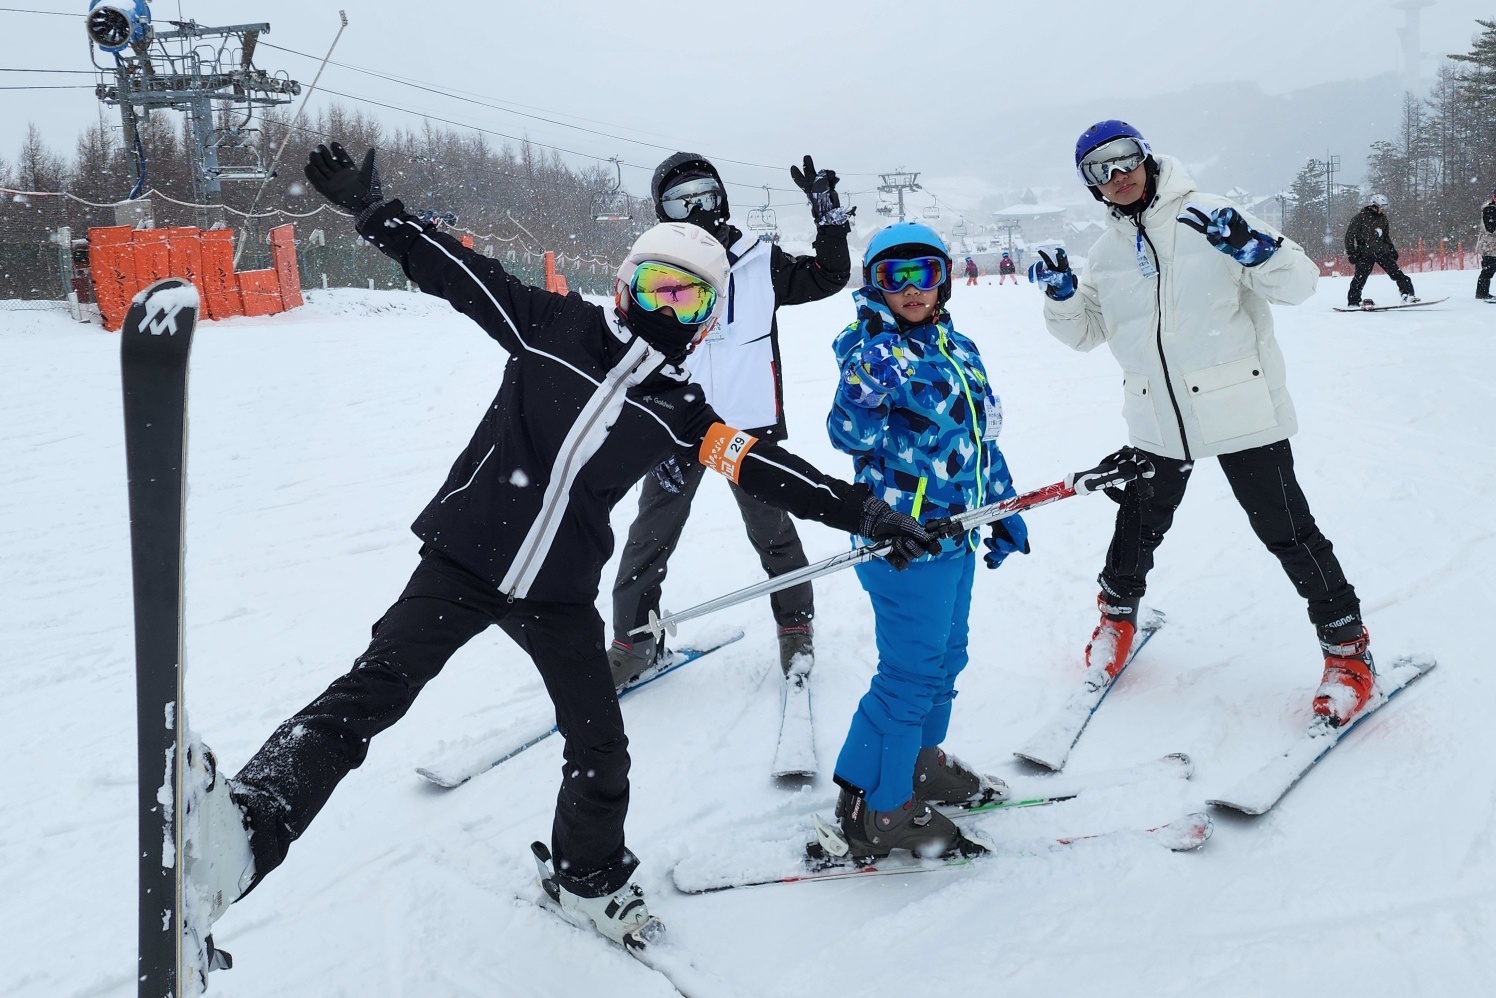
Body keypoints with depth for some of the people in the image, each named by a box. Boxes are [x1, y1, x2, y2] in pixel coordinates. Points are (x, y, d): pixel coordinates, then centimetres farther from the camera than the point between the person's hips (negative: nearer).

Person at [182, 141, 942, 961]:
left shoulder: (680, 409, 1)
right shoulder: (553, 327, -4)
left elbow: (763, 468, 1)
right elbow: (458, 273, -2)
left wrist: (864, 511, -2)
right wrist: (372, 210, -8)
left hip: (560, 593, 3)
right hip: (465, 558, -3)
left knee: (601, 752, 9)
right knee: (372, 692, -17)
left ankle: (587, 878, 34)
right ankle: (249, 825, -13)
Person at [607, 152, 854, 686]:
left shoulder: (761, 261, 0)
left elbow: (829, 277, 6)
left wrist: (829, 215, -5)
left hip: (753, 425, 0)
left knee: (772, 532, 12)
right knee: (649, 539, 5)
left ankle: (796, 626, 32)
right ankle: (633, 638, 21)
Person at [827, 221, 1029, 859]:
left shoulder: (957, 346, 10)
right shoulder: (876, 351, -13)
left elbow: (981, 433, 19)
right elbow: (850, 437, -24)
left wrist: (1004, 511, 21)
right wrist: (865, 393, -42)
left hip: (954, 532, 9)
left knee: (945, 656, 21)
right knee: (911, 673, -4)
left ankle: (921, 761, 41)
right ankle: (874, 807, 9)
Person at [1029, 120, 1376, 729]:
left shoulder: (1207, 217, -8)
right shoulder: (1107, 251, 7)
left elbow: (1299, 284, -10)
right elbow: (1086, 332, 13)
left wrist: (1252, 248, -30)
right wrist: (1061, 296, -7)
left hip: (1242, 410, -4)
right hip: (1158, 421, 4)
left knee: (1286, 529, 2)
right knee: (1139, 524, 16)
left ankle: (1347, 648, 19)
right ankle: (1118, 613, 43)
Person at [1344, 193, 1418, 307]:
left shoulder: (1382, 218, 13)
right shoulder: (1360, 218, -6)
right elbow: (1350, 235, -6)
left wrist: (1392, 249, 20)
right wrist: (1351, 253, -11)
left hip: (1382, 251, 5)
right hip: (1365, 253, -5)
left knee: (1396, 272, -3)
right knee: (1360, 276, -10)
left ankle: (1407, 294, -1)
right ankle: (1353, 300, -1)